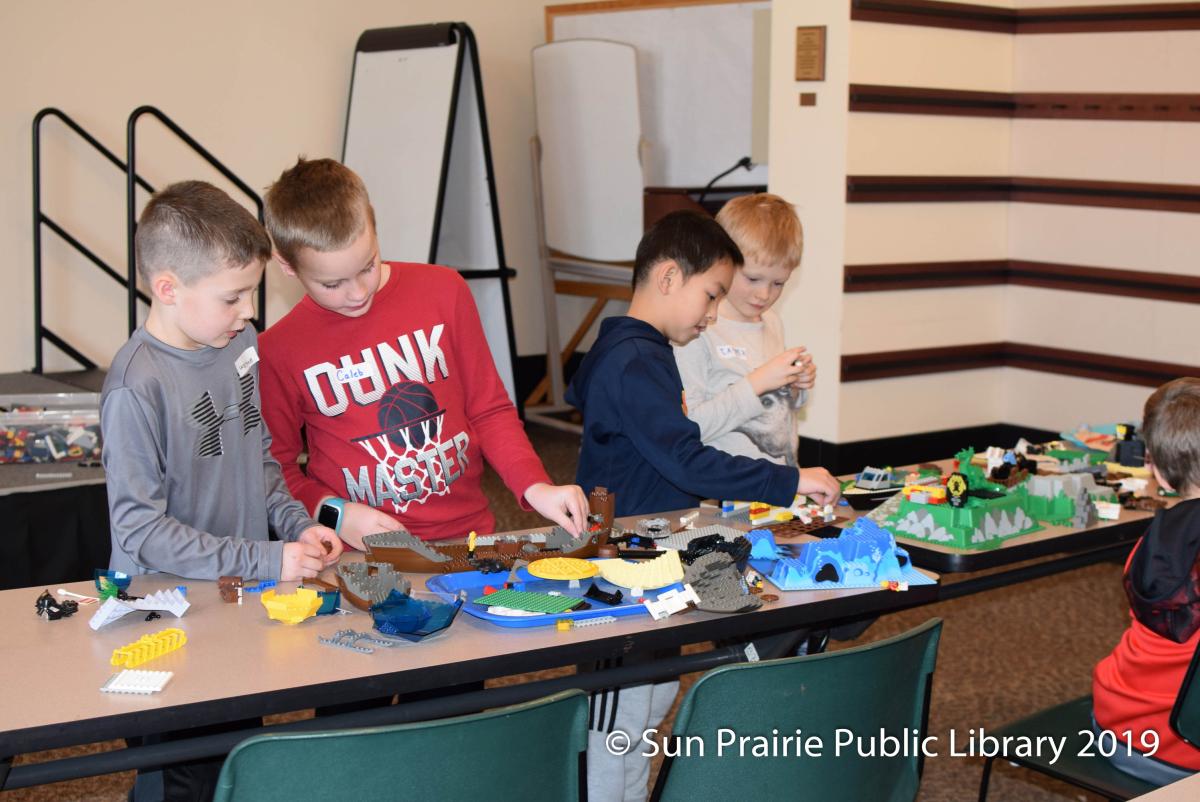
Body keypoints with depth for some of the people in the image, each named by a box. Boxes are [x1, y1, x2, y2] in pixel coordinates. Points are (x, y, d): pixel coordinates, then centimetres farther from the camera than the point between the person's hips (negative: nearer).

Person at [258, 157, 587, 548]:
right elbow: (277, 468, 12)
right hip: (365, 553, -2)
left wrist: (535, 487, -1)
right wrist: (334, 513, -6)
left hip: (468, 530, 2)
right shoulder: (278, 351, 0)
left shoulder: (443, 291, 7)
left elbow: (490, 409, 13)